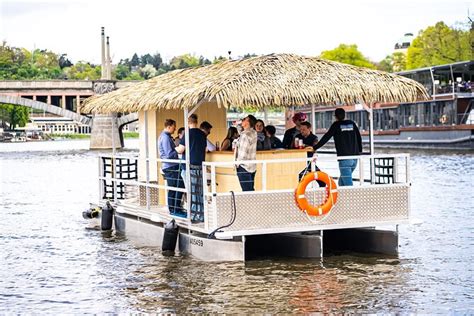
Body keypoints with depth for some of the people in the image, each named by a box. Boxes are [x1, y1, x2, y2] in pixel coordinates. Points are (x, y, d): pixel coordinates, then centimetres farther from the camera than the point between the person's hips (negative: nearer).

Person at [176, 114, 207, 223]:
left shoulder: (188, 133, -10)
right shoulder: (202, 134, 9)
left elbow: (180, 150, -9)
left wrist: (175, 148, 10)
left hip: (191, 165, -6)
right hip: (201, 165, 6)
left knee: (192, 192, -3)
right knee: (200, 191, 9)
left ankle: (194, 216, -3)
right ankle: (202, 215, 12)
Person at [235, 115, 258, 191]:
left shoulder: (245, 135, -18)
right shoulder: (253, 133, 5)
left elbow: (243, 152, -18)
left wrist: (238, 164, -7)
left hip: (244, 166, -8)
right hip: (252, 167, 8)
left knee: (246, 190, -6)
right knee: (251, 190, 12)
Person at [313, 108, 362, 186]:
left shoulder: (336, 125, -1)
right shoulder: (352, 123, 12)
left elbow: (326, 138, -3)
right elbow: (359, 137, 17)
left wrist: (315, 147, 1)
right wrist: (360, 151, 27)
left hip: (344, 157, -6)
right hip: (354, 157, 6)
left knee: (347, 182, -8)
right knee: (341, 181, 18)